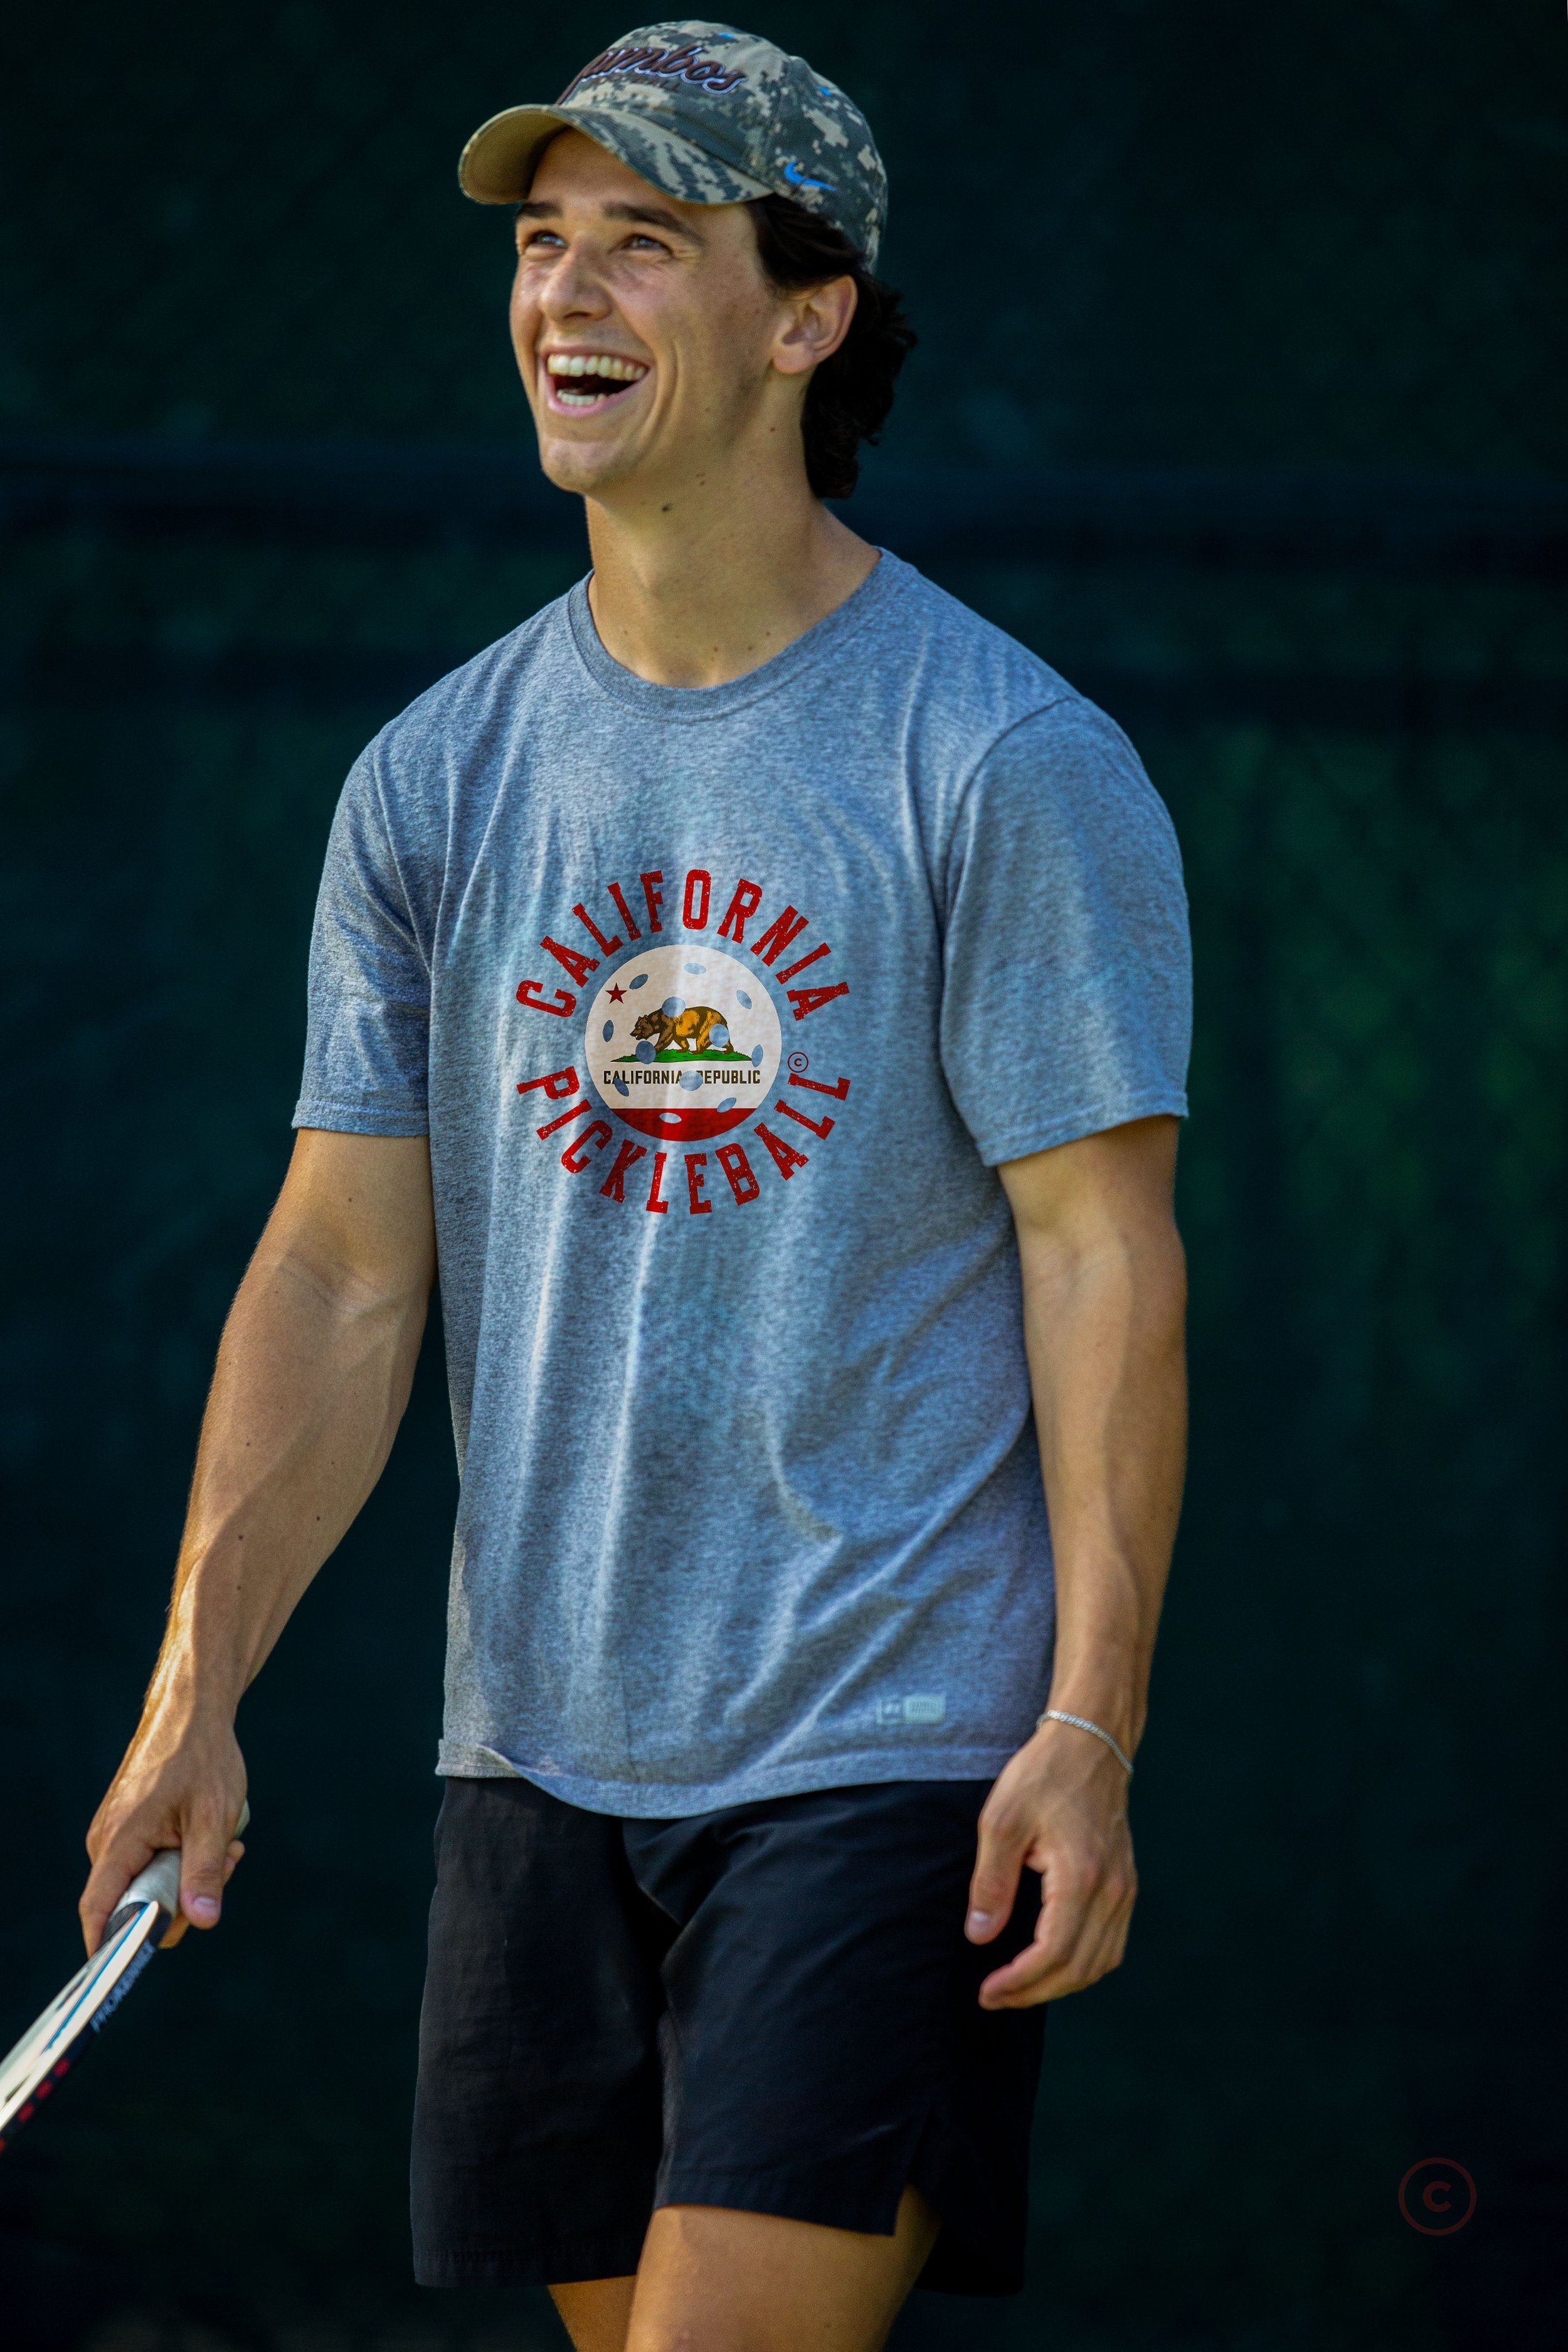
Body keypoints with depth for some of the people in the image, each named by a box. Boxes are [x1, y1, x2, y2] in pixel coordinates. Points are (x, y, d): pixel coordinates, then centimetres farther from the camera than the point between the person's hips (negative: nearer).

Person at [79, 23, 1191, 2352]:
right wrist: (195, 1691, -2)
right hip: (539, 1757, 5)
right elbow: (345, 1270, 8)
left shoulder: (1012, 763, -5)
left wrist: (1089, 1725, -14)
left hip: (897, 1756, -5)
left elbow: (1104, 1255, -7)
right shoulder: (435, 777, 9)